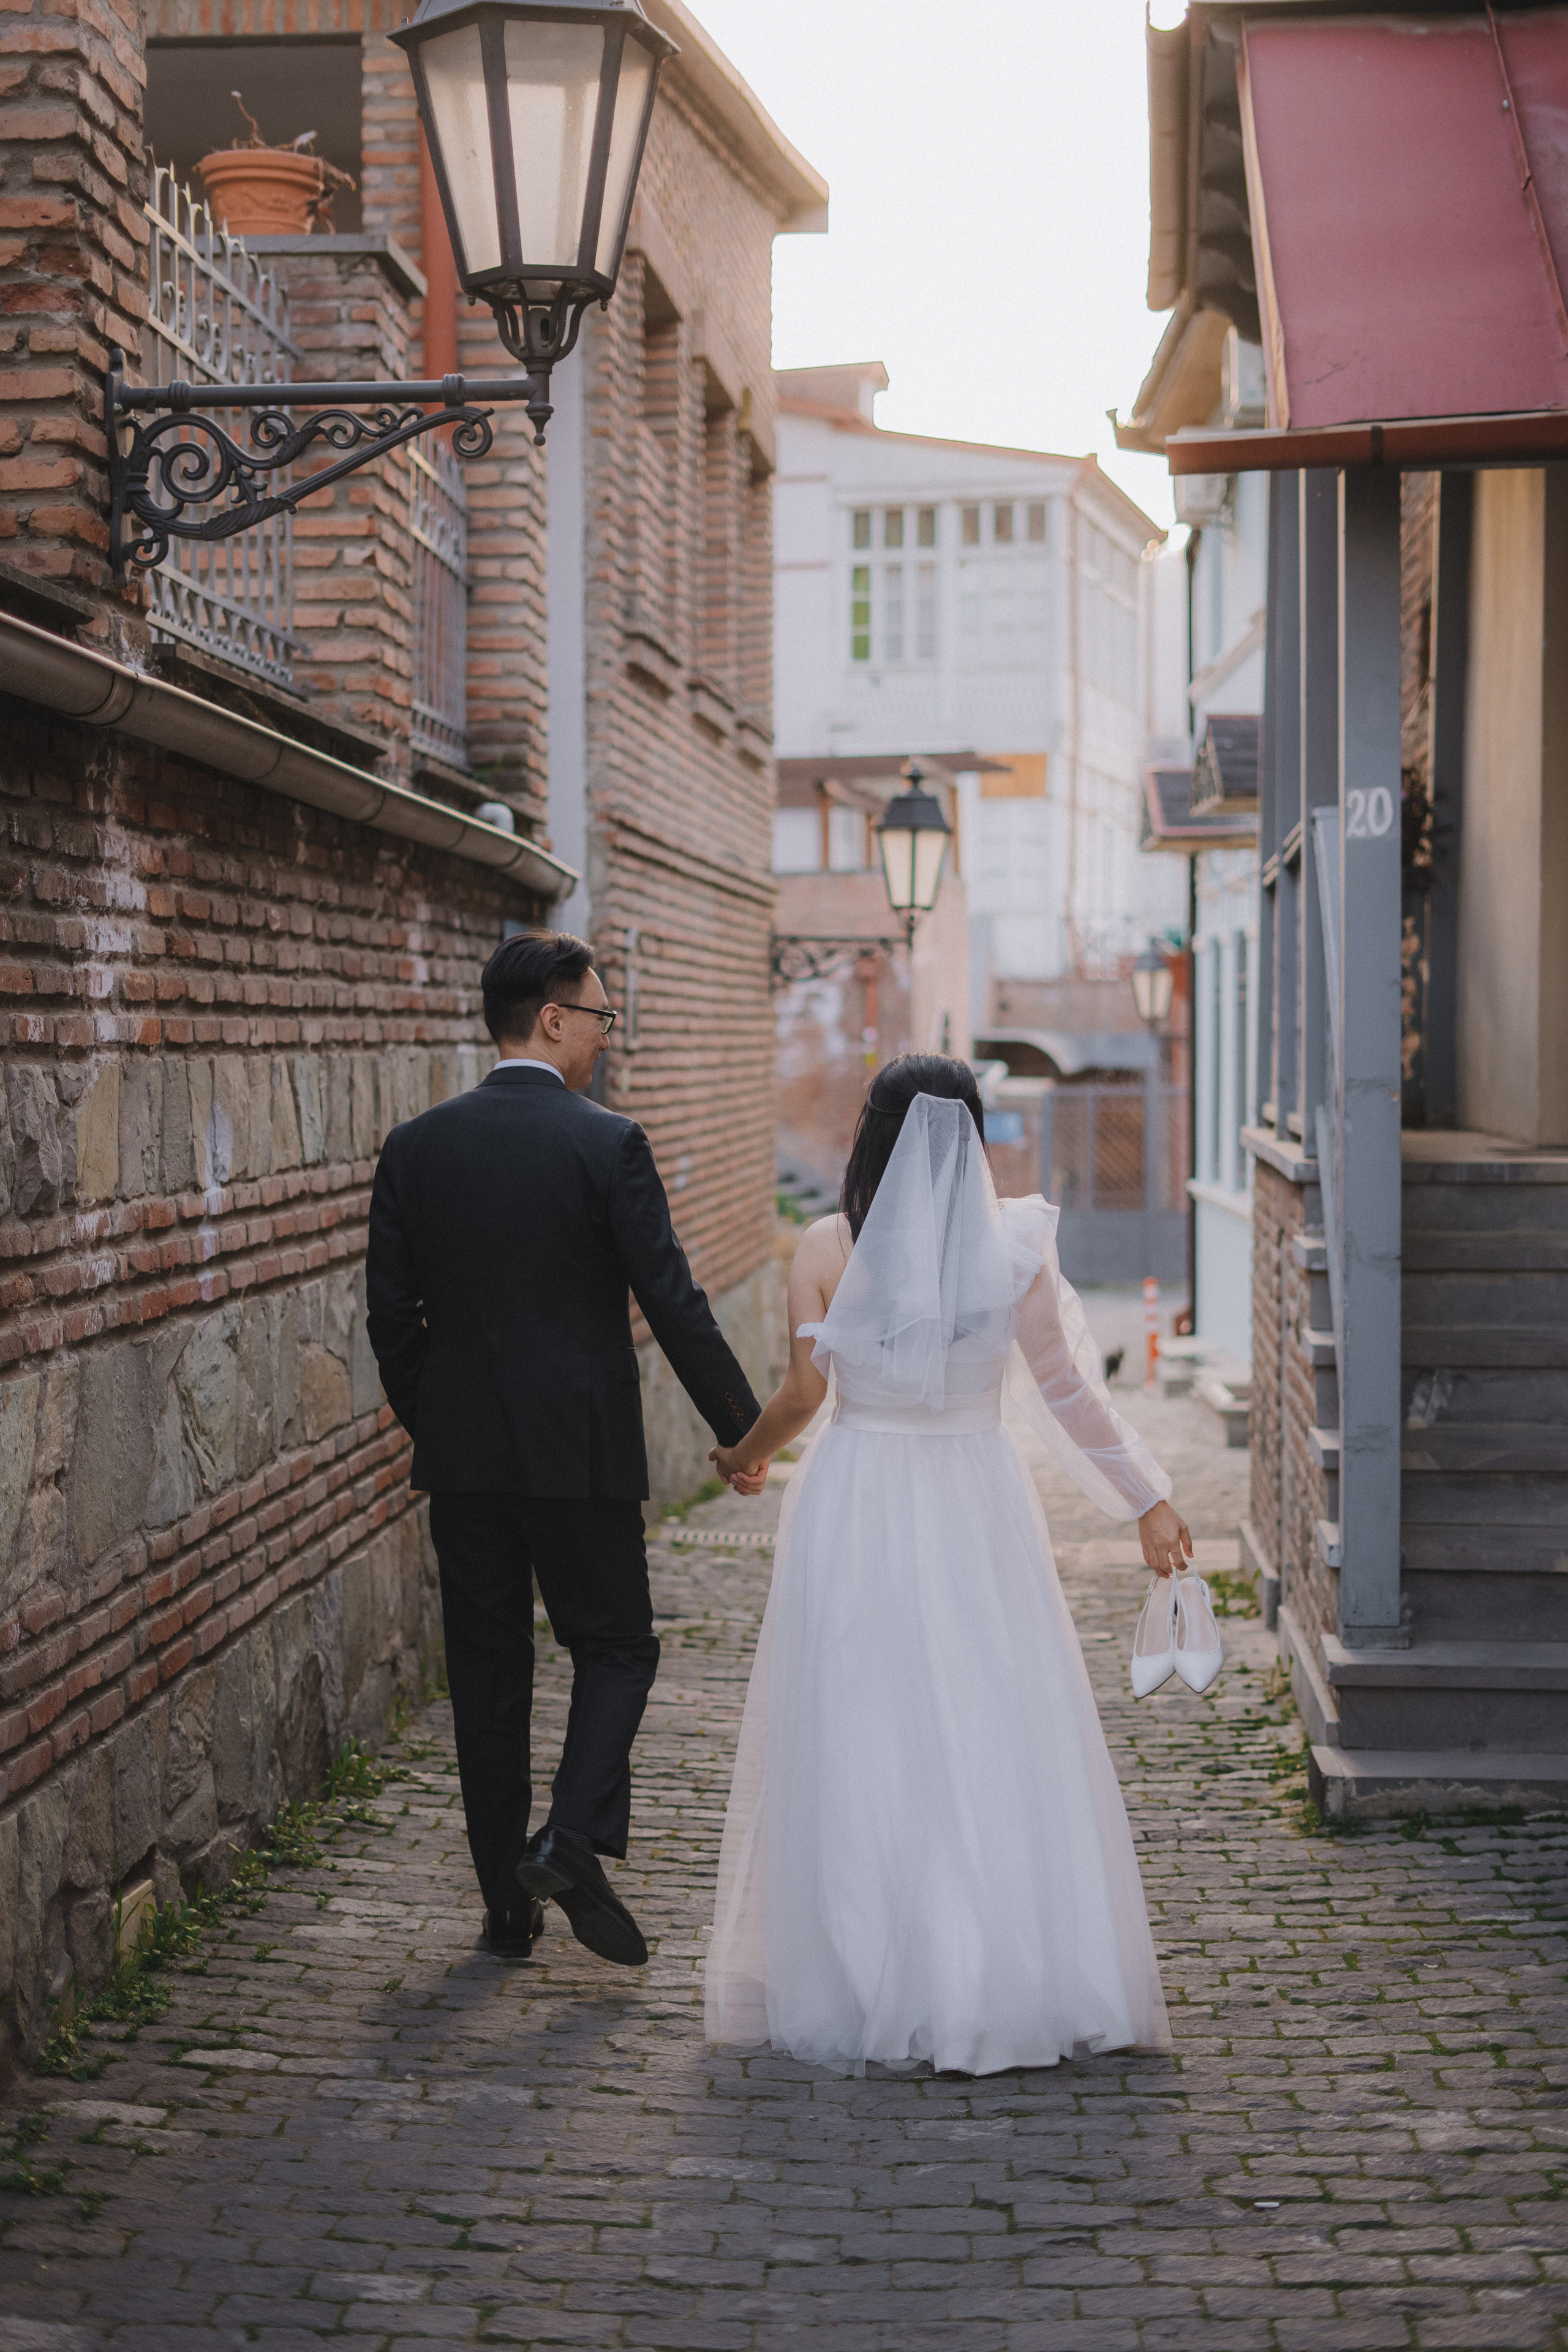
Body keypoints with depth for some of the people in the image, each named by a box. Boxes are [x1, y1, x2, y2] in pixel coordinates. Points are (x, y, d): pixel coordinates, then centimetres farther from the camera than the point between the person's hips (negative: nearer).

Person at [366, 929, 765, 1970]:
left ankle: (509, 1902, 14)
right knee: (616, 1649, 11)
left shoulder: (416, 1147, 2)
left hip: (462, 1455, 4)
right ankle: (574, 1838, -9)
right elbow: (672, 1301, -10)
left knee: (487, 1670, 11)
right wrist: (740, 1425, -1)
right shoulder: (607, 1144, -10)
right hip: (582, 1452, -4)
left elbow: (391, 1309, 5)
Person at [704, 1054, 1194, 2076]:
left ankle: (857, 1988, 9)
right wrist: (1149, 1498, 10)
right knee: (996, 1743, 6)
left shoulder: (827, 1248, -7)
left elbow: (805, 1390, -6)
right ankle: (1013, 1981, 7)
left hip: (857, 1511, -1)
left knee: (858, 1749, 6)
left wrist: (745, 1453, 14)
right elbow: (1068, 1390, 1)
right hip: (978, 1505, 1)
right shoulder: (1015, 1249, -3)